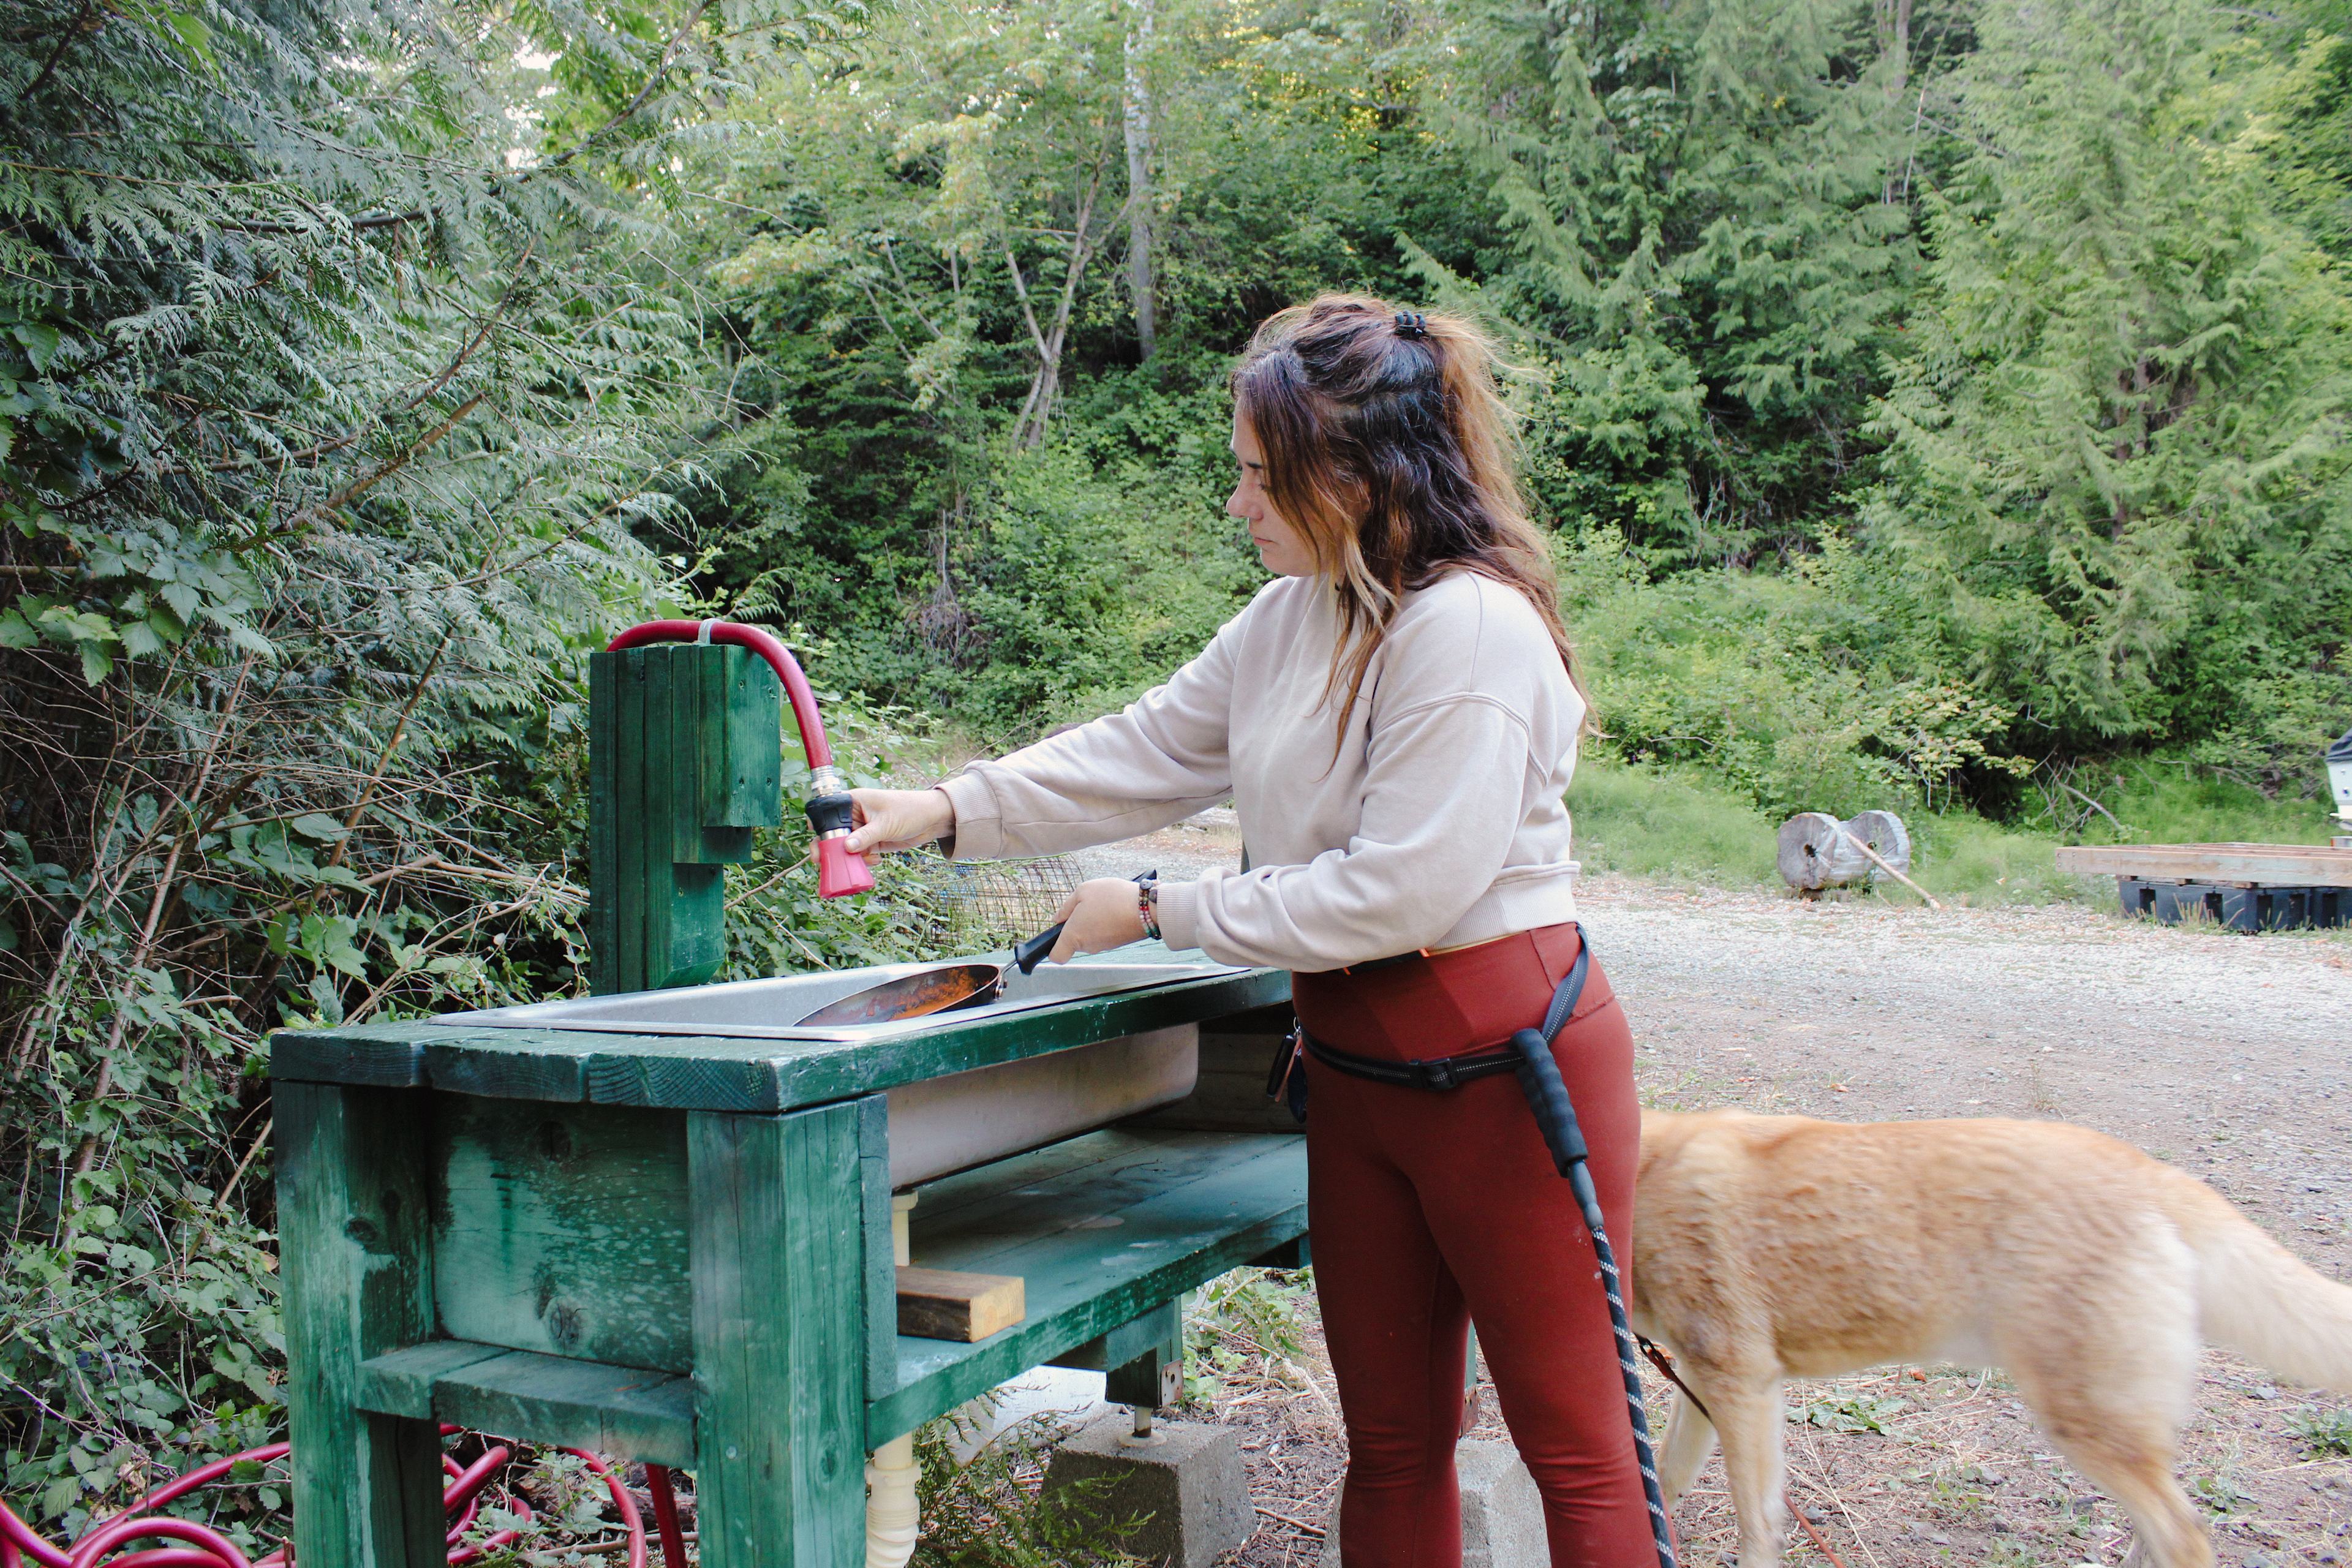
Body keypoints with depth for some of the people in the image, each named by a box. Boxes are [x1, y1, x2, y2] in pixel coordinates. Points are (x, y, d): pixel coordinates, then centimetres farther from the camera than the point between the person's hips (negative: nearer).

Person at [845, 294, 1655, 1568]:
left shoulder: (1471, 628, -20)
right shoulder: (1293, 617, 7)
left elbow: (1395, 892, -23)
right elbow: (1147, 754, 13)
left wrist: (1160, 912, -14)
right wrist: (951, 812, 4)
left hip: (1500, 1062, -8)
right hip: (1359, 1065, 8)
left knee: (1572, 1443, 5)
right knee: (1389, 1440, 17)